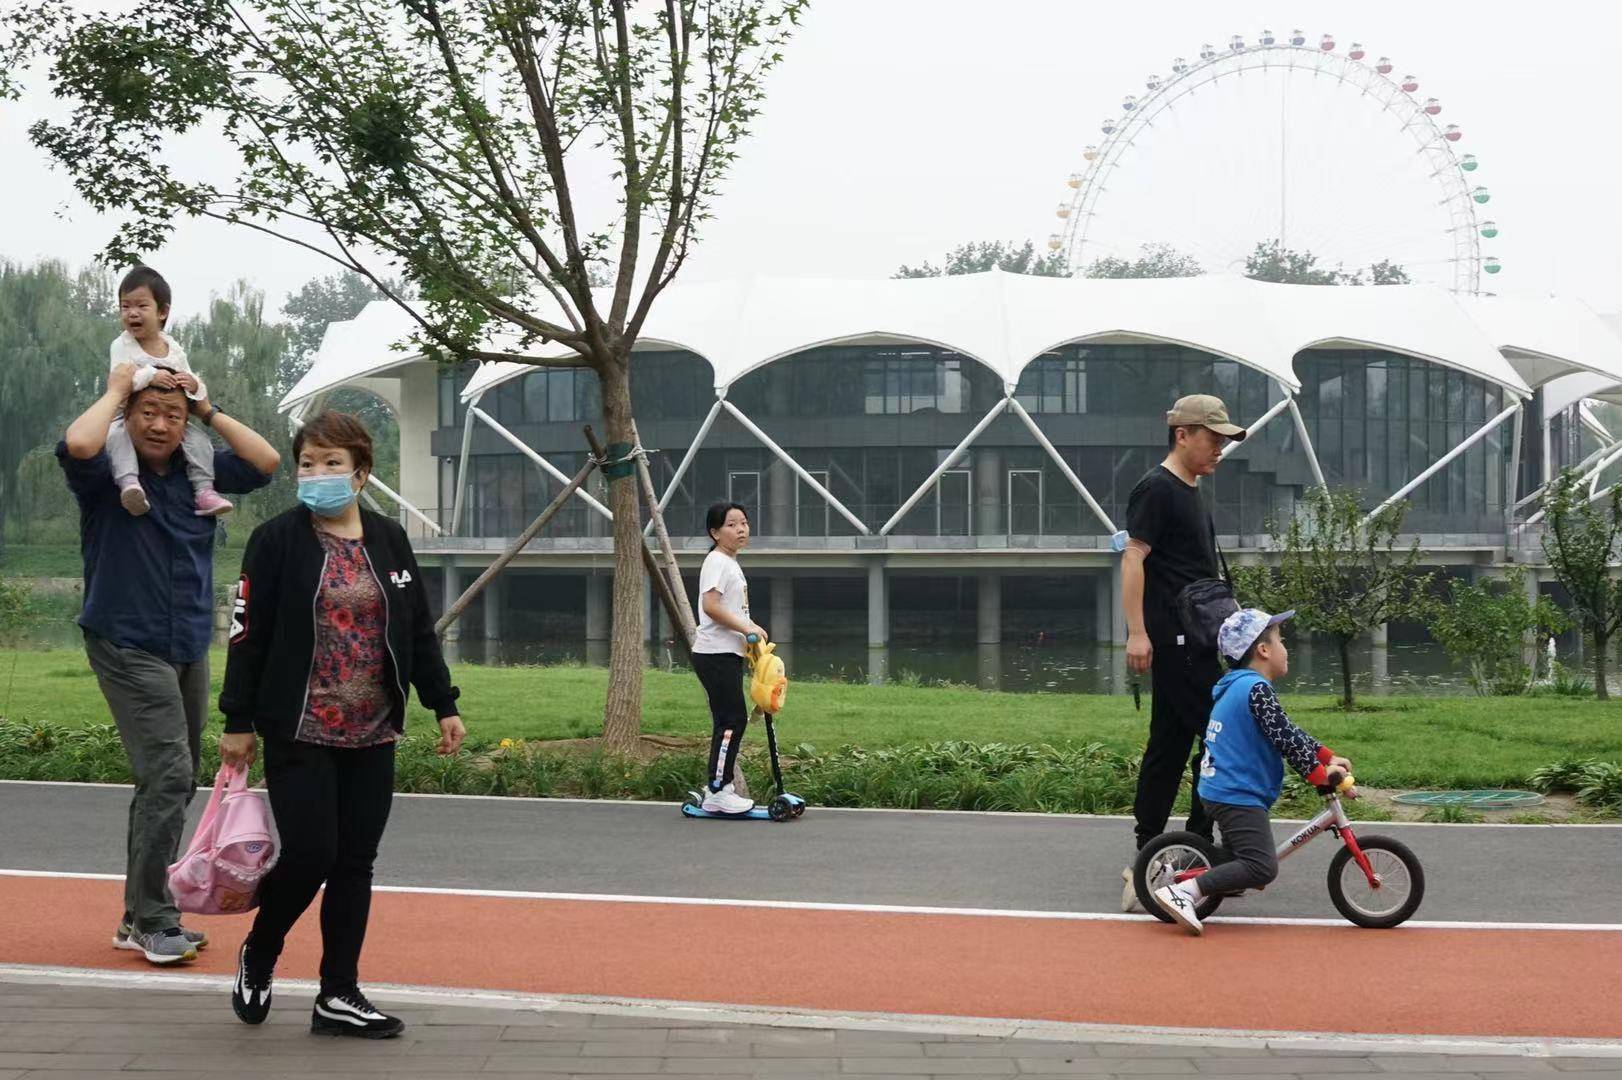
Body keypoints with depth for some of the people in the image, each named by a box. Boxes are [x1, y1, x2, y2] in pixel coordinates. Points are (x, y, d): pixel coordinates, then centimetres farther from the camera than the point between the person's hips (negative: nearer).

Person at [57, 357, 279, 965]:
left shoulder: (196, 471, 9)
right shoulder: (107, 473, -7)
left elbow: (266, 463, 3)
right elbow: (77, 444, -28)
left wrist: (209, 411, 1)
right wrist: (115, 391, -12)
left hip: (190, 650, 7)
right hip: (129, 647, -7)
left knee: (174, 785, 10)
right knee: (168, 776, -17)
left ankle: (139, 919, 20)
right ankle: (153, 922, -10)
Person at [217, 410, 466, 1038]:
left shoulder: (389, 541, 9)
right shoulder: (277, 540, -4)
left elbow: (419, 632, 13)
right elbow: (248, 634, -4)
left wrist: (444, 705, 10)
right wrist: (237, 721, -6)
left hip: (372, 734, 4)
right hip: (300, 731, -4)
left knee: (355, 863, 5)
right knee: (310, 853, -8)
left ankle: (339, 996, 14)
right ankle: (258, 954, 20)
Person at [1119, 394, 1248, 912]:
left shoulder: (1190, 494, 20)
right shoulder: (1157, 488, -10)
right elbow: (1133, 558, -16)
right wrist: (1137, 632, -22)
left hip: (1193, 638, 10)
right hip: (1173, 638, -10)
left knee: (1171, 743, 10)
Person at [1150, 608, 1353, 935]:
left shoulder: (1237, 686, 17)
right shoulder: (1256, 689, -15)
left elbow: (1289, 733, 22)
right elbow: (1284, 740, -18)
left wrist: (1328, 757, 20)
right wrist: (1318, 773, -9)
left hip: (1219, 789, 11)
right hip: (1237, 795, -11)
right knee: (1262, 867, -20)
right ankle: (1183, 892, -27)